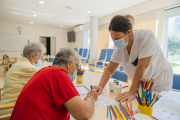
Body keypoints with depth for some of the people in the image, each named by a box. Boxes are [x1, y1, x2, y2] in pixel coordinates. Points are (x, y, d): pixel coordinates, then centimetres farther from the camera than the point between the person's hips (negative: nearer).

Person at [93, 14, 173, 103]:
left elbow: (142, 67, -31)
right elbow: (109, 70, -8)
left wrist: (132, 93, -28)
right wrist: (100, 87, -21)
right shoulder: (119, 47, -14)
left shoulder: (147, 36, -28)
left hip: (160, 84, -3)